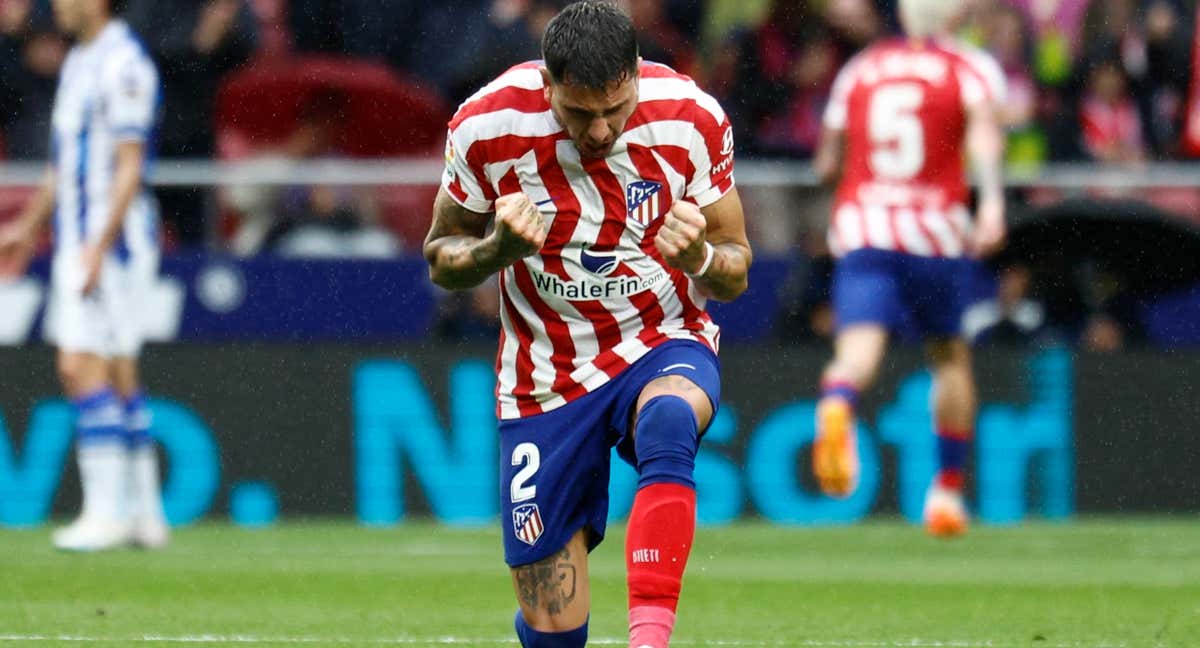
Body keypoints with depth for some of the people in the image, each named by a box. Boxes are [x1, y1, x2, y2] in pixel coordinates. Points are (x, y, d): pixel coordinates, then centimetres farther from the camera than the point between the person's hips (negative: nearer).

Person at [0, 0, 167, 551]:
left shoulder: (123, 65, -14)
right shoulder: (79, 61, 16)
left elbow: (130, 166, -19)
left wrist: (100, 245, -24)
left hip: (113, 237, -10)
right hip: (74, 238, 10)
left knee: (85, 368, -13)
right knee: (118, 377, 10)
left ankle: (106, 512, -12)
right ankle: (143, 511, 13)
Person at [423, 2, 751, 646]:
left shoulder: (691, 121, -11)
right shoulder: (488, 128, -13)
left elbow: (734, 272, 0)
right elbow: (441, 258, 2)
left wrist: (698, 258, -24)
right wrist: (500, 248, -21)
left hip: (664, 348, 0)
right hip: (546, 380, 0)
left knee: (667, 421, -40)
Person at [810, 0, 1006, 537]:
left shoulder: (859, 70, 15)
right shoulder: (970, 68, 5)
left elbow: (826, 164, 21)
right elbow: (984, 130, -16)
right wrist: (992, 202, -27)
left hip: (860, 228, 1)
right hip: (935, 229, -1)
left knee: (858, 346, -15)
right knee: (950, 356, 19)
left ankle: (836, 404, -51)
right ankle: (948, 488, 21)